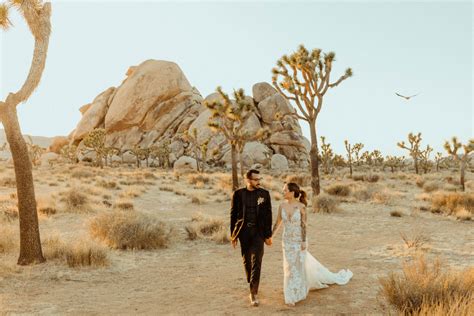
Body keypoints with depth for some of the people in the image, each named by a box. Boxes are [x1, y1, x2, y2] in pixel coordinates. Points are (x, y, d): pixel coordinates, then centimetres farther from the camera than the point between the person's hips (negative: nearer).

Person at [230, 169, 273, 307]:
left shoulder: (264, 194, 0)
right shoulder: (238, 194, -1)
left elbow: (268, 215, 2)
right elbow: (233, 215, 3)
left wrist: (268, 235, 0)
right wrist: (233, 235, 3)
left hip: (258, 231, -1)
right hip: (244, 231, 1)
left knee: (256, 261, -7)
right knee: (246, 260, 12)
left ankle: (253, 293, -3)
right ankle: (252, 286, 32)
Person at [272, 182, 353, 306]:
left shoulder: (301, 206, -15)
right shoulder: (282, 206, -5)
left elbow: (303, 225, -13)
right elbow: (278, 223, 4)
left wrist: (304, 242, -15)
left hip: (299, 240, -3)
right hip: (287, 241, 3)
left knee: (300, 265, 10)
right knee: (290, 267, 9)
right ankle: (291, 296, 24)